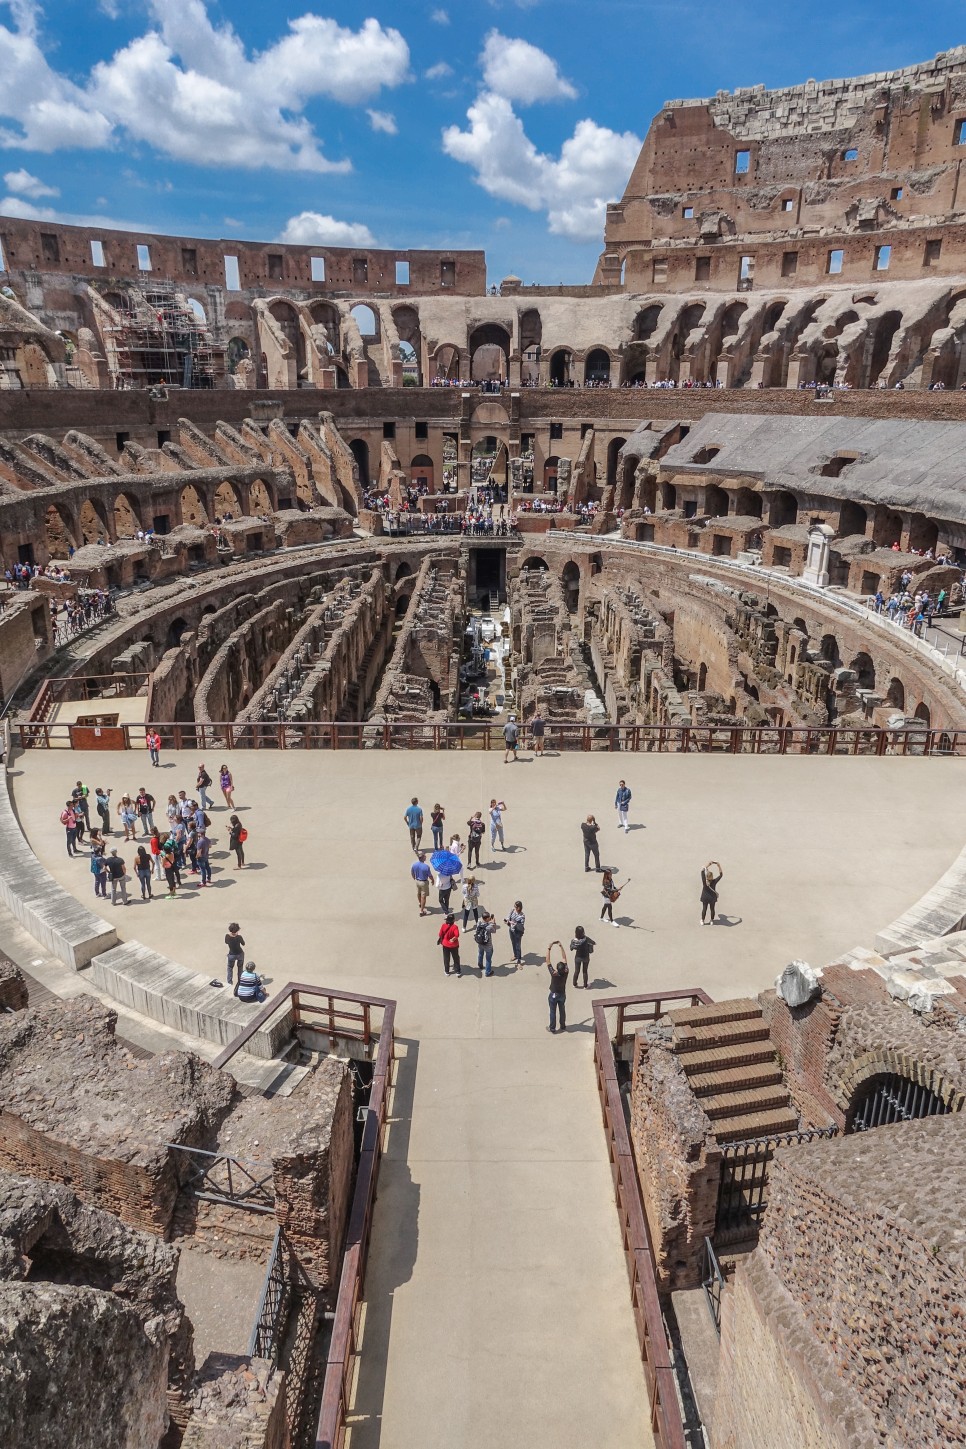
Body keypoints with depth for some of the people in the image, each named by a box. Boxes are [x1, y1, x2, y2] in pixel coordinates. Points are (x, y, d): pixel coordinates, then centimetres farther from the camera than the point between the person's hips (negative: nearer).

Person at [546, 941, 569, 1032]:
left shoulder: (554, 974, -35)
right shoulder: (566, 972, -27)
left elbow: (548, 961, -32)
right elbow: (564, 958, -19)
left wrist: (549, 948, -31)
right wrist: (560, 946, -17)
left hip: (553, 995, -3)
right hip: (562, 994, 3)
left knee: (553, 1012, 15)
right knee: (562, 1011, 22)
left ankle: (552, 1028, 30)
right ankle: (563, 1027, 37)